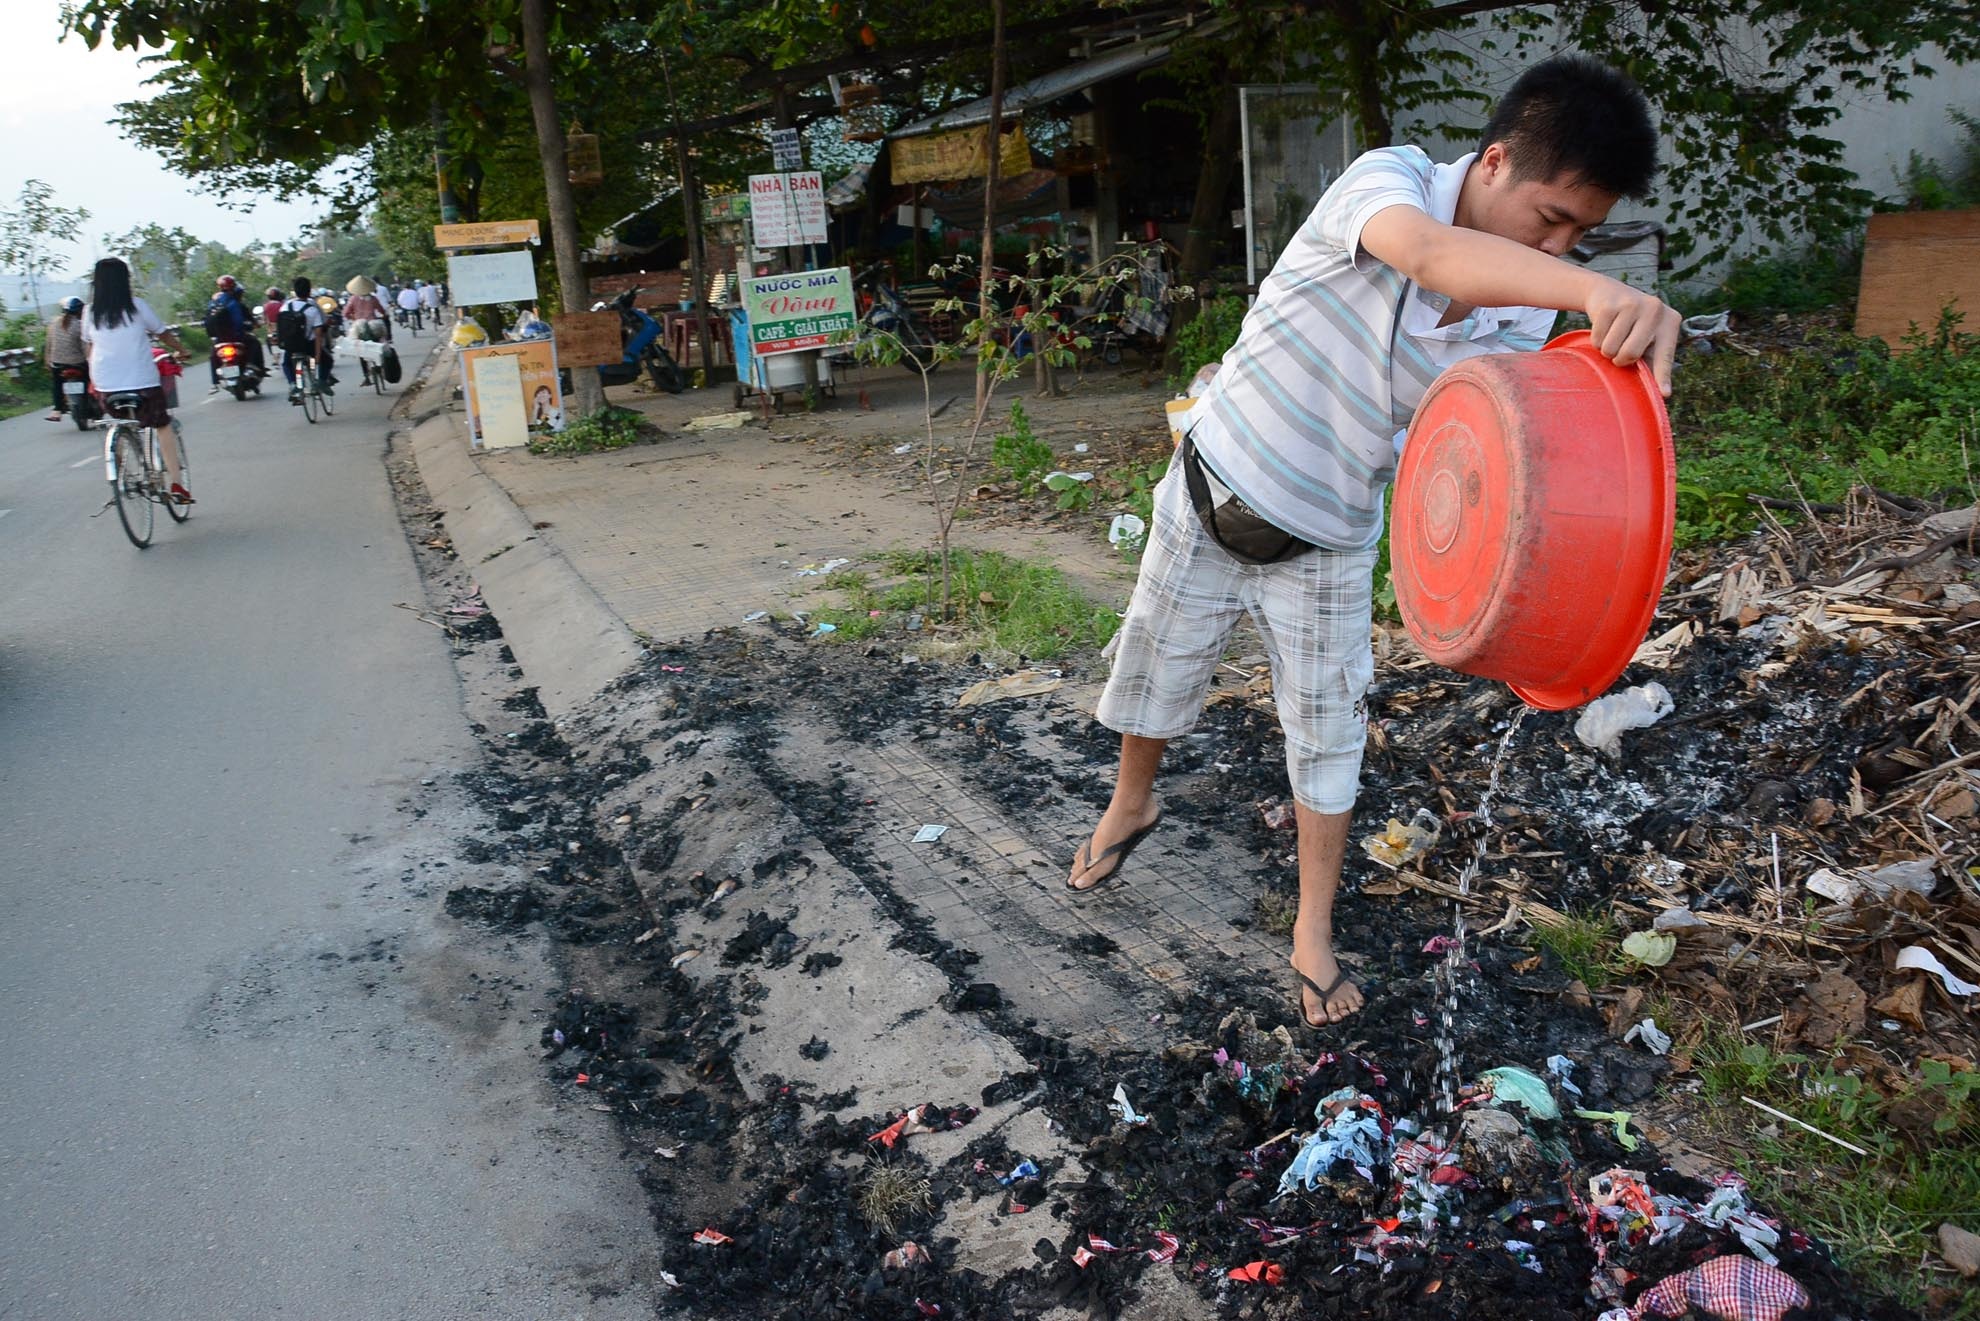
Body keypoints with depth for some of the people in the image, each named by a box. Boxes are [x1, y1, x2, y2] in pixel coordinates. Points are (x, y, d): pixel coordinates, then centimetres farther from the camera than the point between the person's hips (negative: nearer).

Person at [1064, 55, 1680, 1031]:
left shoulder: (1523, 321, -13)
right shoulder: (1387, 180, -24)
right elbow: (1430, 254, -48)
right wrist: (1599, 292, -66)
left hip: (1326, 547, 2)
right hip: (1210, 500, -2)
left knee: (1328, 740, 6)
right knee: (1150, 678, 16)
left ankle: (1314, 934, 26)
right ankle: (1130, 809, 47)